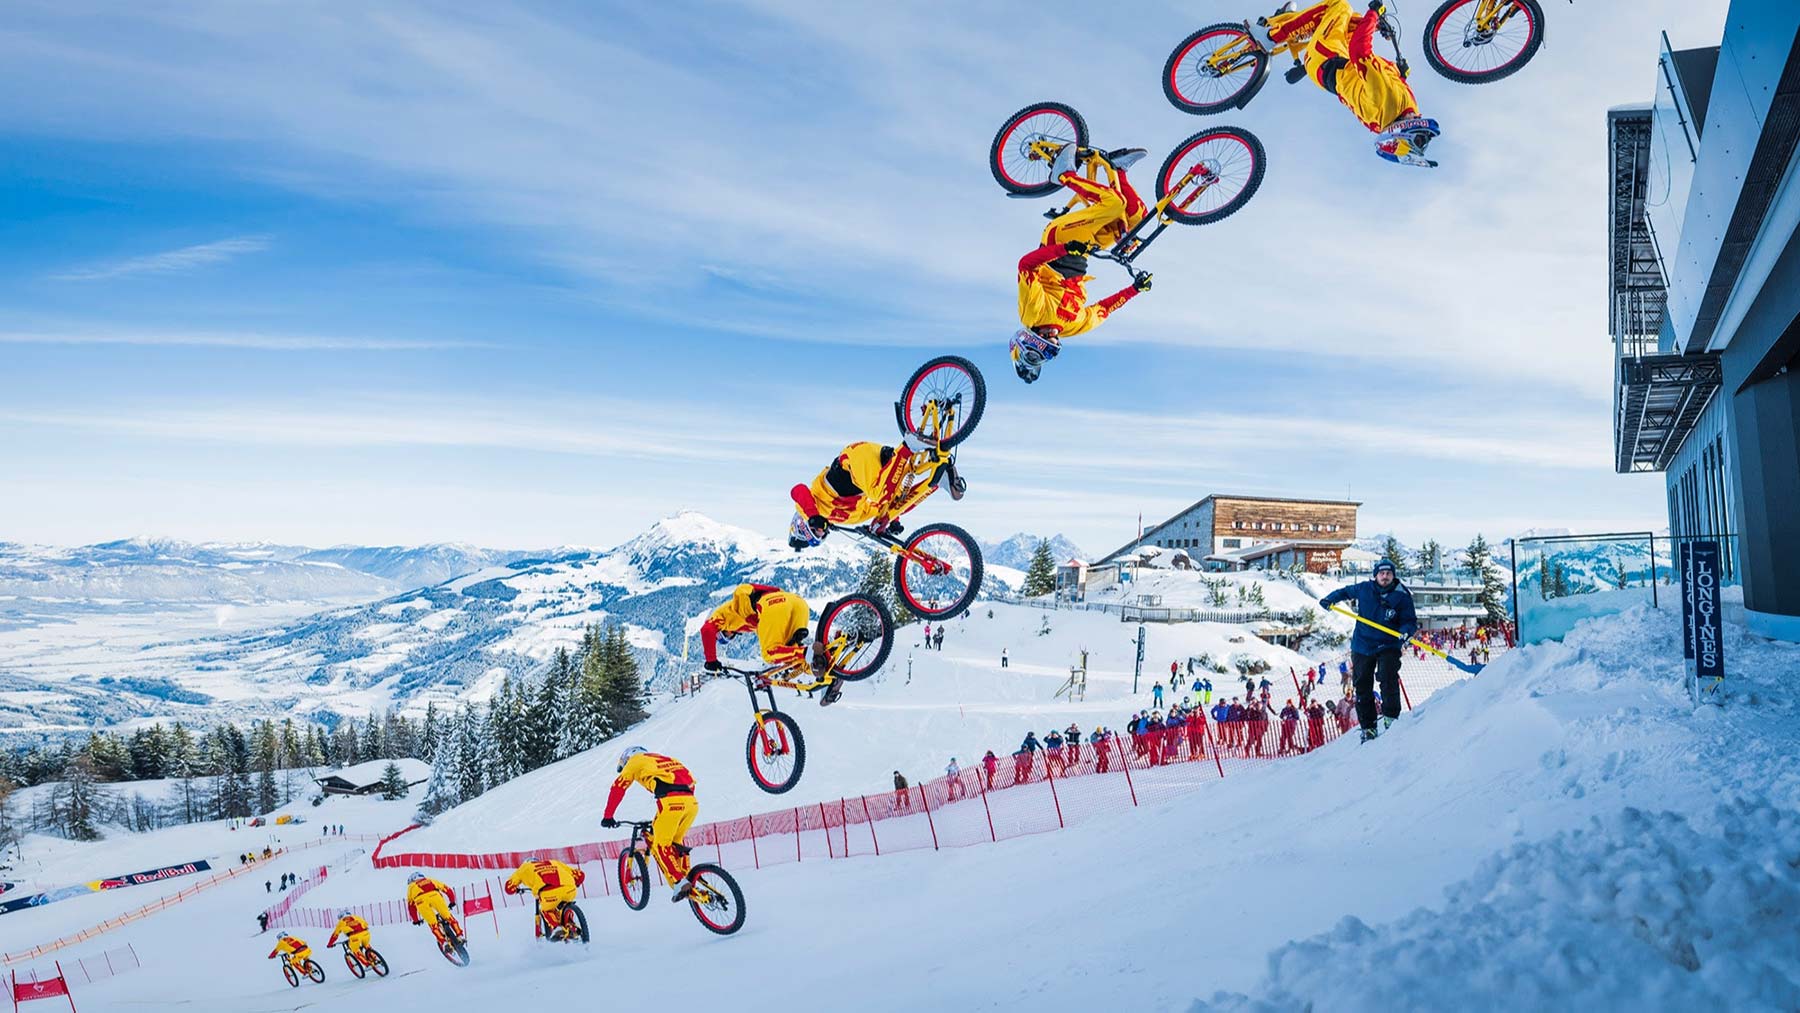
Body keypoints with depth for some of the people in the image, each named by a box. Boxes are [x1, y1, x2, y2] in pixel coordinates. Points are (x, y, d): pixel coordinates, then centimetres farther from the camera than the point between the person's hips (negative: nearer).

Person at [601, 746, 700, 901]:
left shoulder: (635, 761, 19)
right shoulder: (662, 759, 37)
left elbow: (618, 787, 14)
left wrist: (608, 816, 19)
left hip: (671, 801, -7)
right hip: (691, 801, 7)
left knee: (660, 845, 4)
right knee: (675, 843, 23)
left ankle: (679, 884, -8)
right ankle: (687, 878, 17)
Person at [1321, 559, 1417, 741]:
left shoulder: (1402, 596, -8)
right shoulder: (1364, 589, -1)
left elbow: (1410, 621, -5)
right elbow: (1346, 591, 19)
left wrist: (1406, 631, -26)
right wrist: (1329, 599, 9)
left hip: (1388, 646, -3)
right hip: (1362, 646, 3)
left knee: (1388, 678, -25)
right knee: (1362, 687, 4)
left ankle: (1391, 716, -11)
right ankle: (1368, 727, 13)